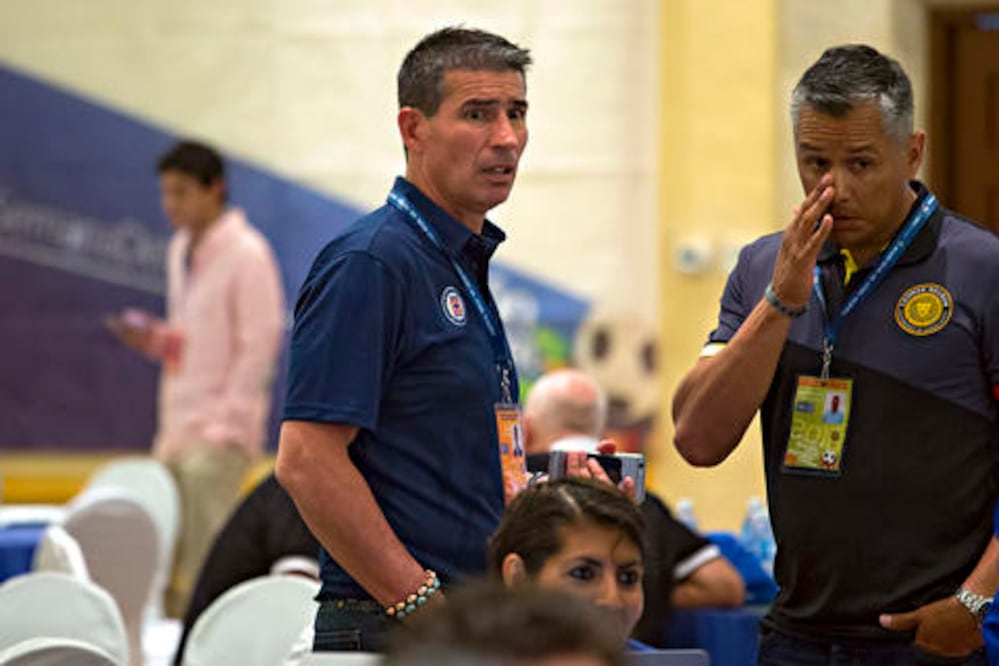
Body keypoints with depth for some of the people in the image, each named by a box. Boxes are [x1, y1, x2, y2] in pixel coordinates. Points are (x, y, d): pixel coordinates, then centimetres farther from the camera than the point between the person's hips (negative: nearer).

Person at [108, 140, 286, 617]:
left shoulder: (246, 253, -8)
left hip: (221, 432, -8)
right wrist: (154, 339, 3)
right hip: (177, 428, 8)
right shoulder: (180, 250, 16)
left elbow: (261, 343, -12)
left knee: (206, 557, -14)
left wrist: (224, 423, -15)